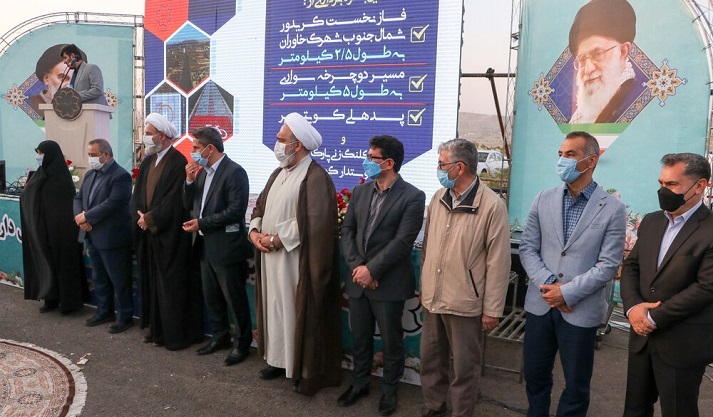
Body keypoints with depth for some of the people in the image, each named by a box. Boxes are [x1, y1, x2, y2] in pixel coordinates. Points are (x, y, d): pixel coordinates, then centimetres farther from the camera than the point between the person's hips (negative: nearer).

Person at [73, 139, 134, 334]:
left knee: (119, 279, 2)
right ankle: (104, 312, 33)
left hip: (112, 237, -9)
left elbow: (112, 204, -24)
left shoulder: (120, 176, -16)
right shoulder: (90, 174, 13)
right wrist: (80, 216, -8)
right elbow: (78, 198, 12)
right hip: (93, 236, 9)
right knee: (99, 278, 19)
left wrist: (86, 217, -18)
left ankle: (125, 317, 13)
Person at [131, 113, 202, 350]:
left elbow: (172, 202, -18)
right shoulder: (148, 162, 11)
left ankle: (177, 335, 11)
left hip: (169, 237, -8)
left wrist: (149, 219, -11)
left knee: (172, 287, 0)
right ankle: (157, 330, 25)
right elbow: (137, 196, 11)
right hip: (148, 234, 8)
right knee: (152, 283, 13)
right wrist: (140, 217, -5)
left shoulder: (178, 163, -14)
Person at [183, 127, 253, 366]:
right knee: (211, 297, 18)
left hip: (226, 248, -8)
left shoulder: (234, 172, -14)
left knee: (235, 299, 4)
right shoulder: (202, 172, 11)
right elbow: (188, 205, 12)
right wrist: (189, 180, -4)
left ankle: (242, 344, 19)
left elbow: (236, 211, -22)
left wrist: (202, 224, -18)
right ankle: (220, 337, 35)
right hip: (206, 246, 8)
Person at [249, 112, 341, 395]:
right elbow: (260, 206, 18)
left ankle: (308, 371, 15)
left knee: (300, 313, 1)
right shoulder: (279, 173, 14)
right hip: (271, 258, 9)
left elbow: (313, 222, -23)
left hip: (297, 261, -8)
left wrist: (275, 239, -18)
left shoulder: (315, 177, -15)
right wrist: (255, 231, -2)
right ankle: (279, 359, 31)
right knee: (275, 307, 15)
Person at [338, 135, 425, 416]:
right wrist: (356, 266, -9)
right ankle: (359, 383, 37)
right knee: (359, 337, 17)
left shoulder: (412, 197, -11)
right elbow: (347, 230, 5)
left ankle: (389, 389, 31)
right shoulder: (360, 192, 8)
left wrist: (371, 269, -18)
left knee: (391, 341, 11)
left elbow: (402, 242, -17)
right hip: (358, 280, 5)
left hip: (389, 284, -5)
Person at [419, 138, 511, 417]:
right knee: (430, 360, 19)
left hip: (465, 303, -6)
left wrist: (493, 310, -11)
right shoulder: (438, 198, 4)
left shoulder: (492, 206, -15)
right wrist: (424, 285, 14)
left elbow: (498, 263, -13)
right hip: (433, 298, 6)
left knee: (464, 368, 9)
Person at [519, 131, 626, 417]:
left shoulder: (612, 209, -6)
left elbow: (608, 265, -10)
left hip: (581, 311, -3)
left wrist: (567, 293, -15)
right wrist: (547, 284, -12)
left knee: (576, 386, 11)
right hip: (540, 305, 3)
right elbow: (527, 249, 2)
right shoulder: (544, 200, 4)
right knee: (535, 377, 16)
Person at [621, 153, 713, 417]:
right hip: (642, 335, 6)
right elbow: (631, 266, 7)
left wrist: (654, 317, -17)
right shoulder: (650, 222, 8)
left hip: (682, 344, -6)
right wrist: (633, 307, -10)